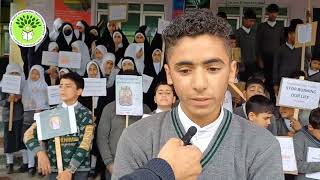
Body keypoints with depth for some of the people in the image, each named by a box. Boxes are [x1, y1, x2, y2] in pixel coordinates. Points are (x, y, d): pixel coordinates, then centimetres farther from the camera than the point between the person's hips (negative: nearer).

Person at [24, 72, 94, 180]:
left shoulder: (85, 114, -2)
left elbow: (85, 144, -10)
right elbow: (28, 134, 3)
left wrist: (70, 170, -18)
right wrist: (40, 153, -14)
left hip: (79, 168, -2)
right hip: (54, 167, 2)